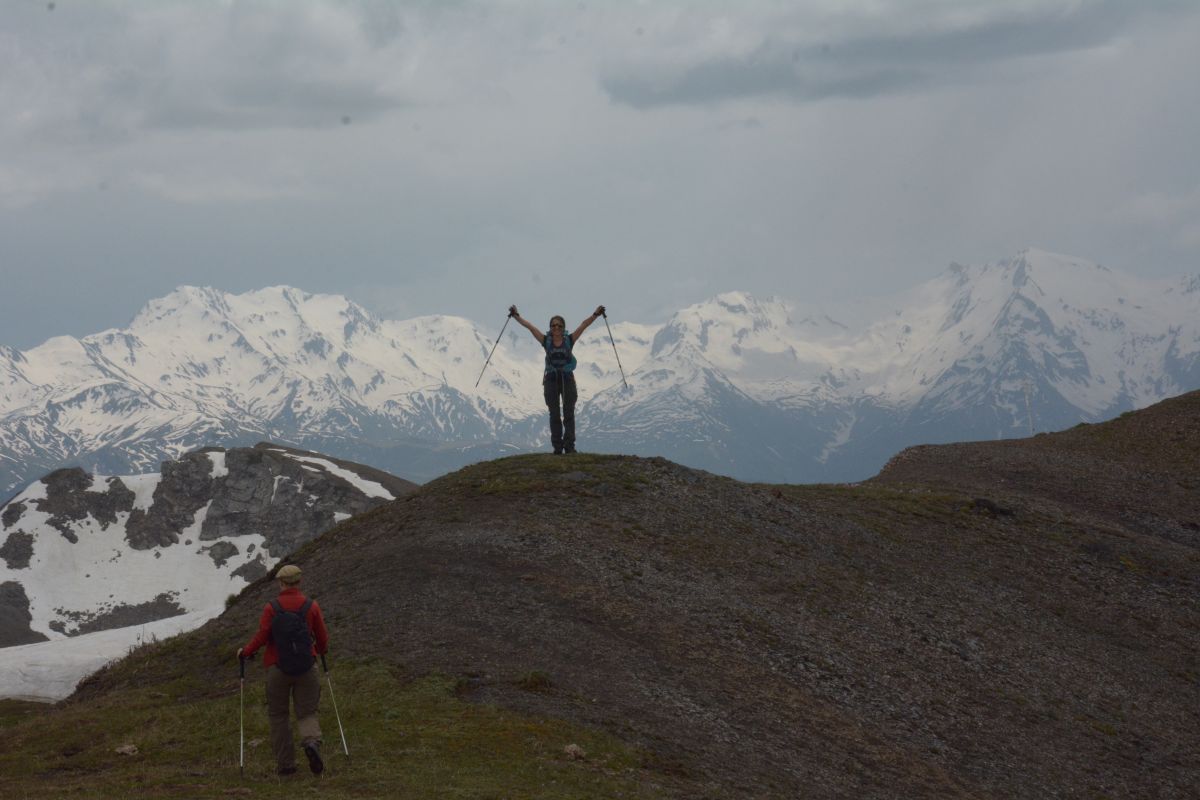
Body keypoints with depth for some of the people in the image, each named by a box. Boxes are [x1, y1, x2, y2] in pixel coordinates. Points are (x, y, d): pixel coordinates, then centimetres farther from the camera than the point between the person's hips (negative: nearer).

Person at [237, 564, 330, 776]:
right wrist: (322, 650, 29)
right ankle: (312, 742, -24)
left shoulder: (271, 608, -8)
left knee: (278, 716, 10)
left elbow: (262, 637, -11)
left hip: (277, 667, -1)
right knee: (307, 713, 7)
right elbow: (322, 637, 6)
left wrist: (245, 651, 6)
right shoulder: (312, 606, -1)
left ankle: (285, 763, 9)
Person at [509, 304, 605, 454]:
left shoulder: (569, 340, -1)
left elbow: (584, 325, -9)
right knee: (554, 415, 4)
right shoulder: (546, 341, 0)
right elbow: (530, 327, -4)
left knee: (569, 414, -2)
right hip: (551, 380, 1)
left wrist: (595, 315, -20)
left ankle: (569, 445, -2)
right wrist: (516, 316, -11)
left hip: (567, 379, -1)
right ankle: (557, 447, 7)